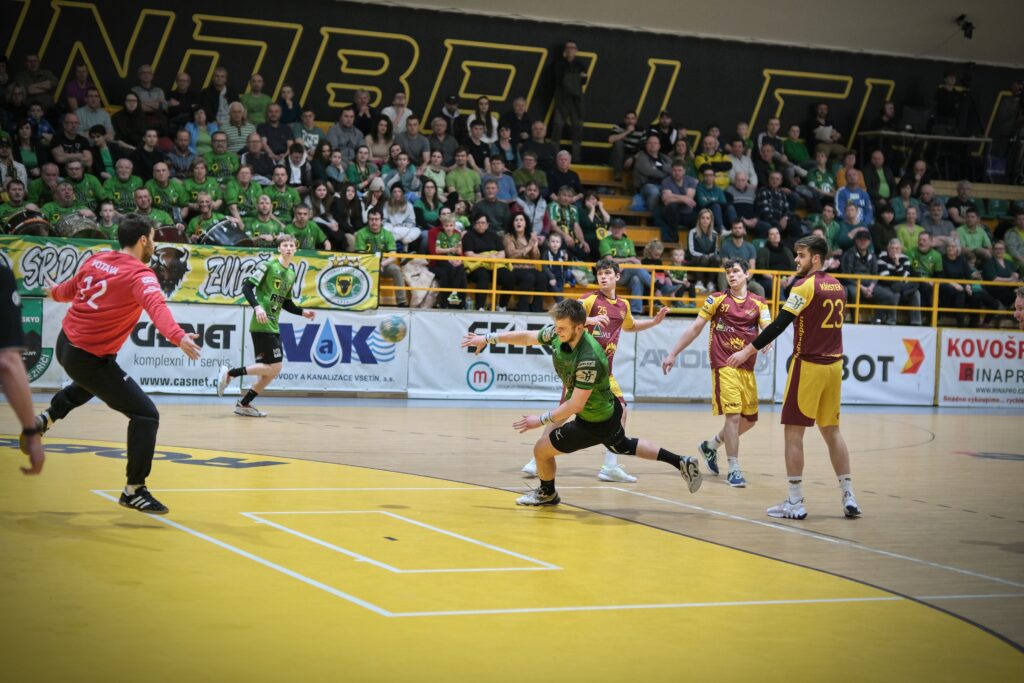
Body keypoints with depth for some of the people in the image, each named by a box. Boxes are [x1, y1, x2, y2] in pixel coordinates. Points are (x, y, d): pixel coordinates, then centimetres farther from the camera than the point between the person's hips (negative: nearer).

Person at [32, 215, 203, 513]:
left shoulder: (96, 260, 3)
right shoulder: (140, 275, -18)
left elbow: (70, 289, 22)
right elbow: (156, 307, -39)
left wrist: (54, 292, 46)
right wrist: (177, 336, -55)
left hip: (65, 345, 9)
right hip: (91, 360, -8)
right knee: (146, 415, -5)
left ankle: (47, 417, 50)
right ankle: (134, 491, -4)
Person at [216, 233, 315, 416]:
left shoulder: (291, 274, 17)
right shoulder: (268, 265, -6)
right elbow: (247, 287, -11)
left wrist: (303, 312, 12)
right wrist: (257, 307, -24)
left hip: (273, 327, 8)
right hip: (262, 325, -8)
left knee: (271, 371, 7)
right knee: (273, 367, -14)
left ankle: (244, 404, 15)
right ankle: (229, 373, -7)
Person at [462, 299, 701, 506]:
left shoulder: (589, 359, -36)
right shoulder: (556, 334, -14)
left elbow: (575, 405, -33)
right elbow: (527, 336, 5)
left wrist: (540, 420, -25)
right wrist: (488, 338, 9)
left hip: (595, 422, -9)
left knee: (541, 449, 1)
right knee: (624, 447, 31)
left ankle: (547, 494, 31)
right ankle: (682, 463, 39)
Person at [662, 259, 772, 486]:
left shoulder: (758, 303, 7)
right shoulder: (717, 299, 2)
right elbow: (695, 329, 4)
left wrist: (766, 341, -29)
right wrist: (673, 354, 2)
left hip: (747, 368, 4)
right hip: (724, 365, -4)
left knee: (750, 419, 11)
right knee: (733, 415, -14)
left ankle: (710, 446, 33)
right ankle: (734, 469, -6)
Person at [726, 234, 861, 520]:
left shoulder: (805, 285, -12)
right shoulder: (837, 286, 11)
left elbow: (779, 324, -17)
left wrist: (748, 351, -15)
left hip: (808, 365, -7)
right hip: (834, 364, 7)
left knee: (794, 431, -1)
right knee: (831, 430, 14)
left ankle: (795, 503, -2)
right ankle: (849, 498, 12)